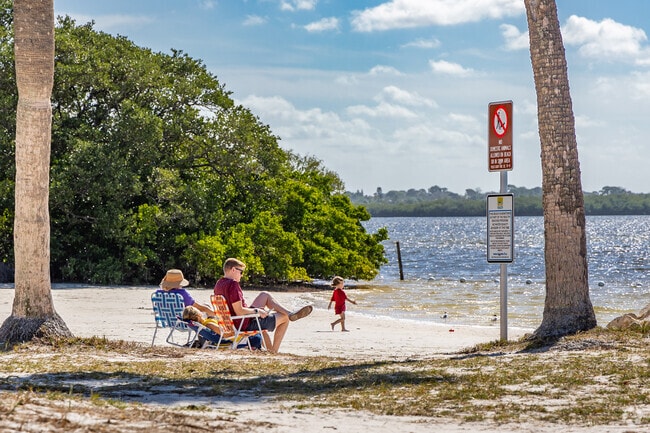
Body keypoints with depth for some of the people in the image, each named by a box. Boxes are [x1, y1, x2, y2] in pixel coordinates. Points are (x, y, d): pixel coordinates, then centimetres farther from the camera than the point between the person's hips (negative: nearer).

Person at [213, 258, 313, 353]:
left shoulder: (218, 284, 4)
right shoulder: (233, 284, -25)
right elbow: (239, 311, -29)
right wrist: (257, 311, -14)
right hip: (246, 325, -10)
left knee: (265, 295, 23)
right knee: (284, 318, 6)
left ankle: (290, 313, 20)